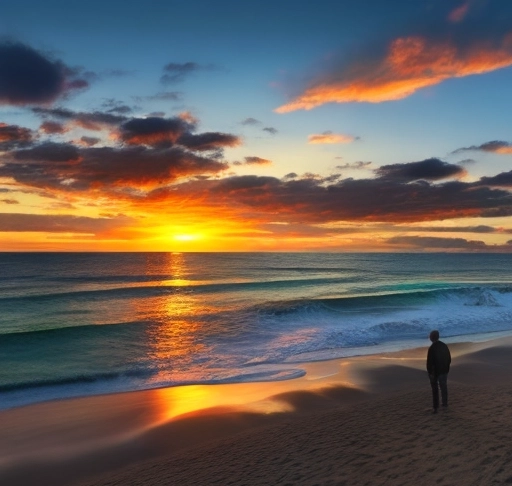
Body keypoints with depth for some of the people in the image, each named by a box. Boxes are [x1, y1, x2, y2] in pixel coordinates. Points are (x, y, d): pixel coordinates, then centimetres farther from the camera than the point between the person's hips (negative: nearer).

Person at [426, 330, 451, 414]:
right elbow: (449, 359, 5)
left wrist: (429, 372, -10)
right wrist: (446, 368, 16)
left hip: (435, 371, -5)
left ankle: (435, 407, 6)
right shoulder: (444, 346, -3)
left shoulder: (432, 348, -22)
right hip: (444, 371, 5)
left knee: (435, 389, 4)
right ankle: (444, 403, 33)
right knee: (443, 387, 21)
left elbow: (429, 362, -20)